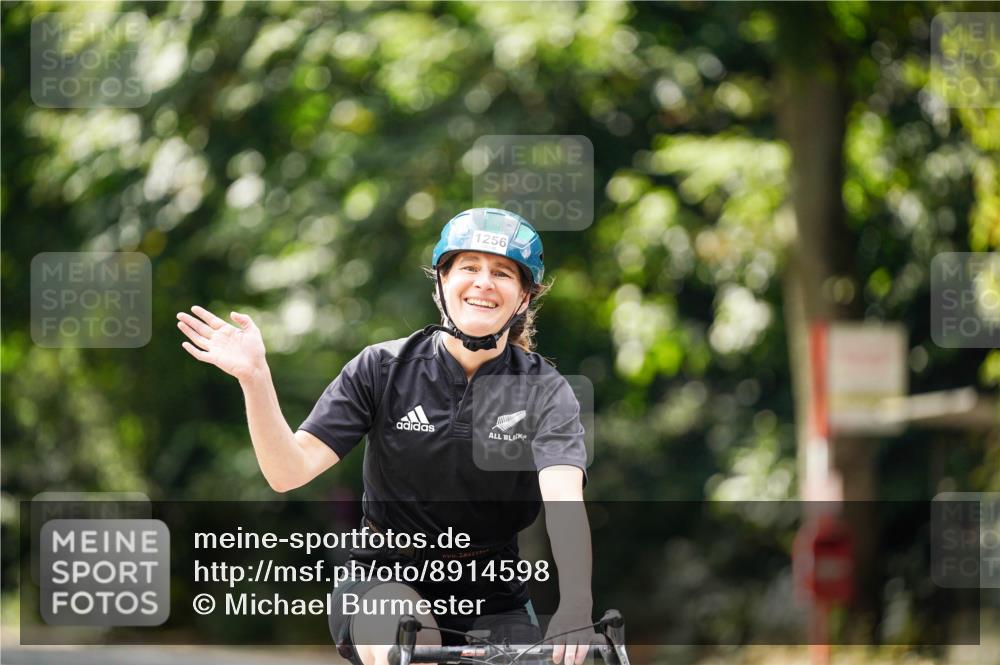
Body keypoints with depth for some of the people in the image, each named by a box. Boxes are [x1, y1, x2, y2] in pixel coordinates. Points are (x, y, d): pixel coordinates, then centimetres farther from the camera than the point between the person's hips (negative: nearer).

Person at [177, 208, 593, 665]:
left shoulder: (544, 391, -8)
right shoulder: (384, 369, -6)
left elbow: (563, 498, -26)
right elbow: (291, 471, -13)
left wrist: (575, 603, -44)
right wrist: (254, 378, -29)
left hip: (492, 598, 2)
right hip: (387, 583, -1)